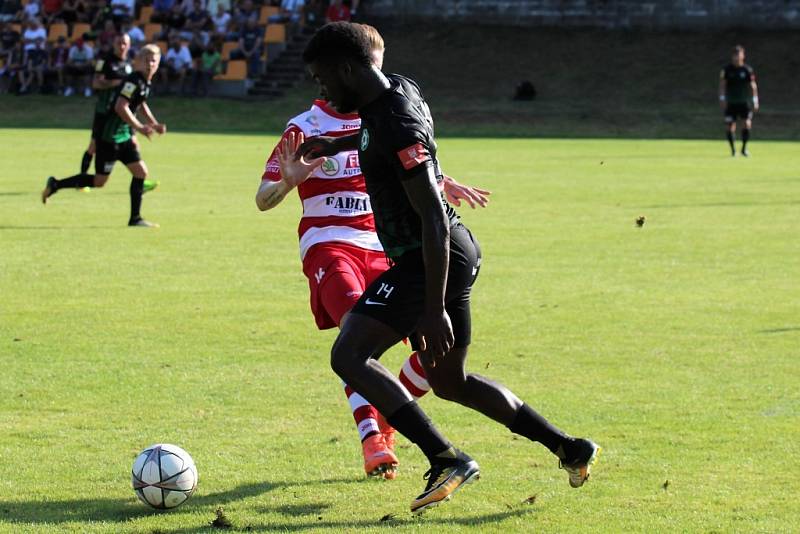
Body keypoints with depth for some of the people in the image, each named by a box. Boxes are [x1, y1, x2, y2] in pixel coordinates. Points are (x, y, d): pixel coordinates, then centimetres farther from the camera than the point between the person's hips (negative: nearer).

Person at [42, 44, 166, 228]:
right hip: (110, 136, -9)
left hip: (124, 136, 9)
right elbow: (120, 107, -28)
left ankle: (135, 218, 8)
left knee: (141, 172, 4)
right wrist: (139, 127, -27)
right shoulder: (134, 81, -19)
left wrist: (154, 125, 22)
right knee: (99, 181, -2)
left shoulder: (146, 83, 11)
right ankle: (55, 185, 12)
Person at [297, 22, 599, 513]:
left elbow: (433, 220, -26)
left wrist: (434, 311, -27)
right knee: (450, 381, 21)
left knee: (349, 356, -16)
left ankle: (447, 460, -19)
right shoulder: (396, 90, 6)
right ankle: (571, 449, 26)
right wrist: (335, 145, 34)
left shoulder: (397, 128, -24)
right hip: (457, 253, 10)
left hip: (436, 259, -10)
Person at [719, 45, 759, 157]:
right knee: (731, 126, -2)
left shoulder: (748, 70, 0)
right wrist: (722, 98, -7)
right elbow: (722, 84, 3)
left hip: (745, 102, 0)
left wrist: (755, 101, 0)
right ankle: (733, 150, 11)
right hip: (731, 102, 0)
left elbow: (753, 85, 4)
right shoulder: (727, 69, 1)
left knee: (747, 124, -11)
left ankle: (744, 148, 4)